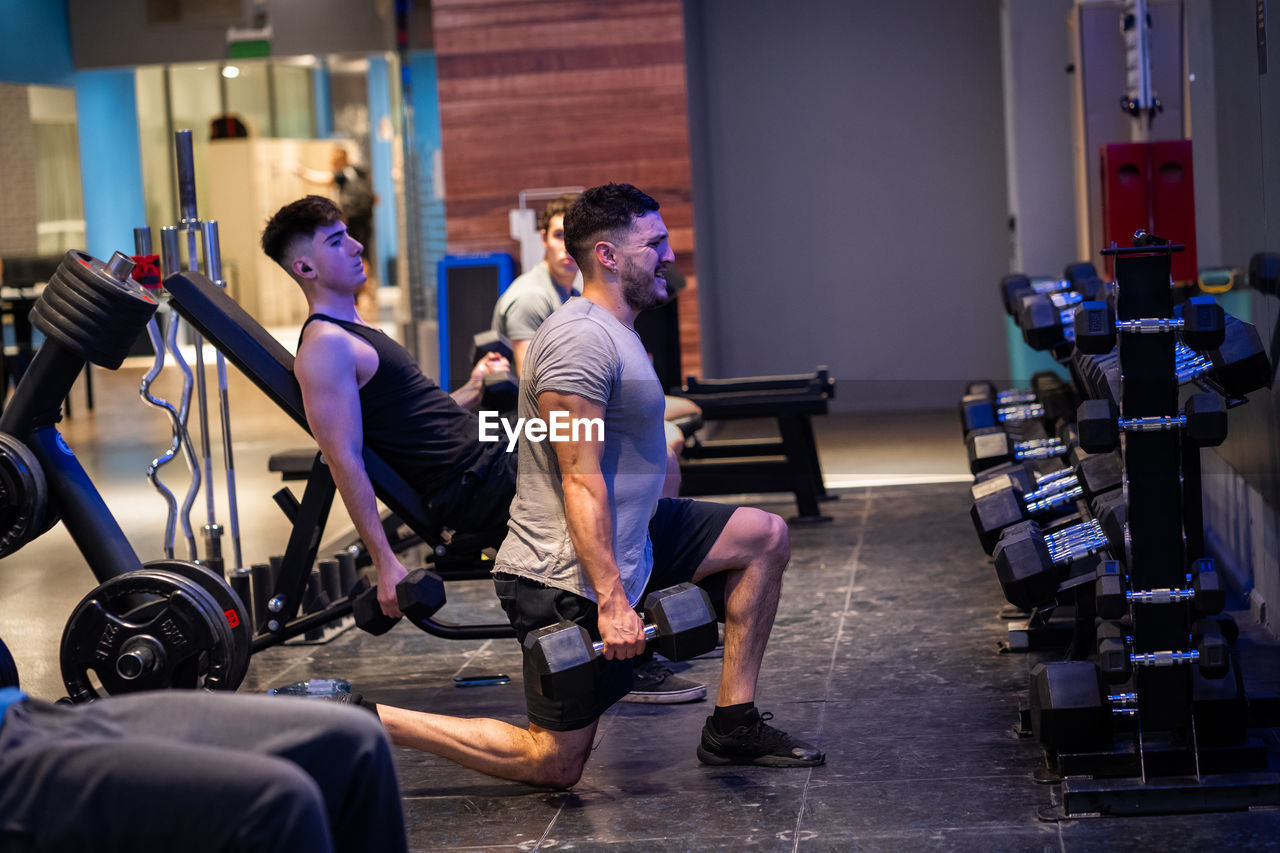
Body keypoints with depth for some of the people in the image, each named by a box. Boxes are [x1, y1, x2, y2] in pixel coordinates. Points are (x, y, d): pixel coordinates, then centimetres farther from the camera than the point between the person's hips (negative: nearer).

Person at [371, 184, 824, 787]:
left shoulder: (609, 331, 14)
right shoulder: (582, 340, -20)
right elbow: (581, 481, -25)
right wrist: (611, 601, -28)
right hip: (567, 578, -10)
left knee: (765, 537, 12)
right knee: (553, 765, -3)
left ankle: (732, 728, 13)